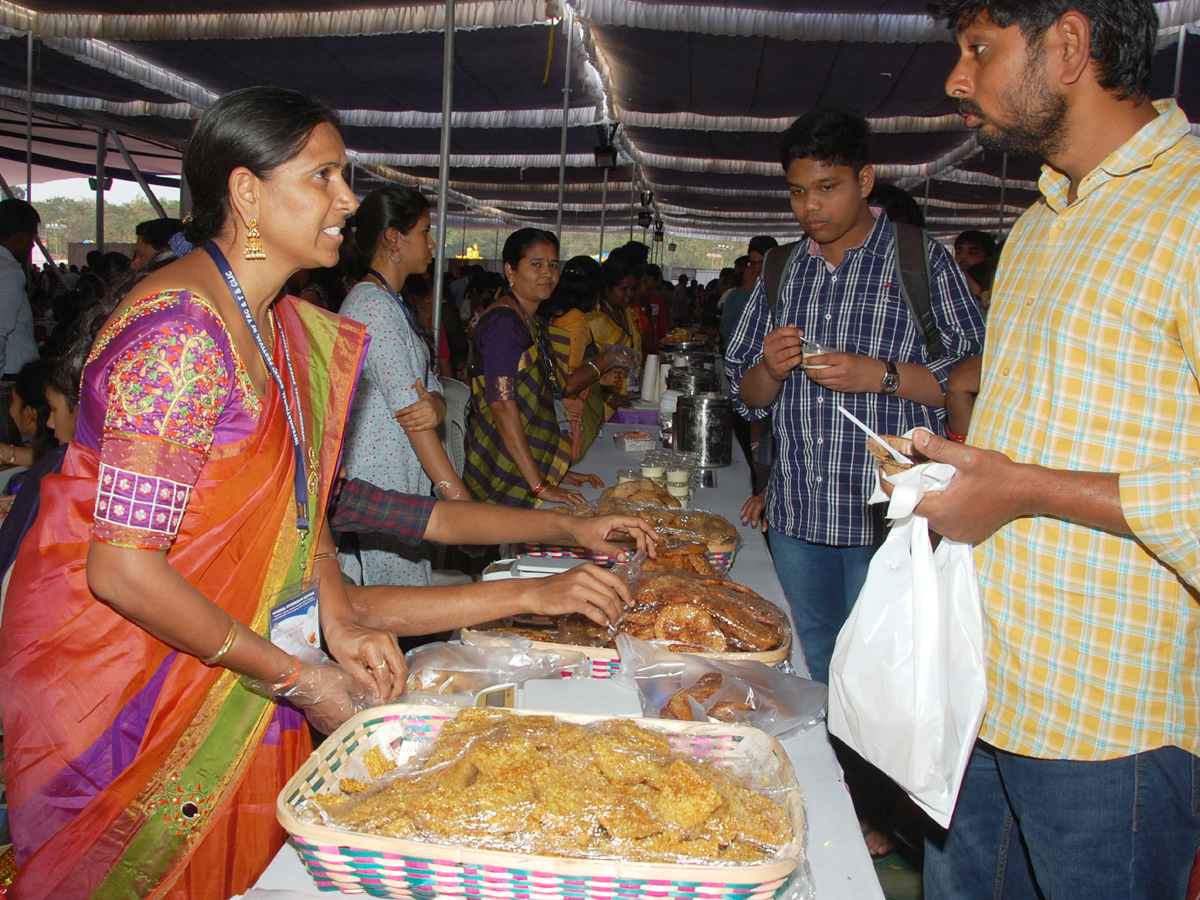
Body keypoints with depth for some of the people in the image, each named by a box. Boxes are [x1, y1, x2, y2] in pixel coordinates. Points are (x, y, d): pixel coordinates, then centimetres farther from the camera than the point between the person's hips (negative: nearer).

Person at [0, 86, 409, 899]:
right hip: (114, 674, -7)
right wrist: (297, 678, -20)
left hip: (222, 673, 8)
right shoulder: (179, 336, -25)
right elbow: (123, 571, -27)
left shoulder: (286, 328, 4)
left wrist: (342, 626, -3)